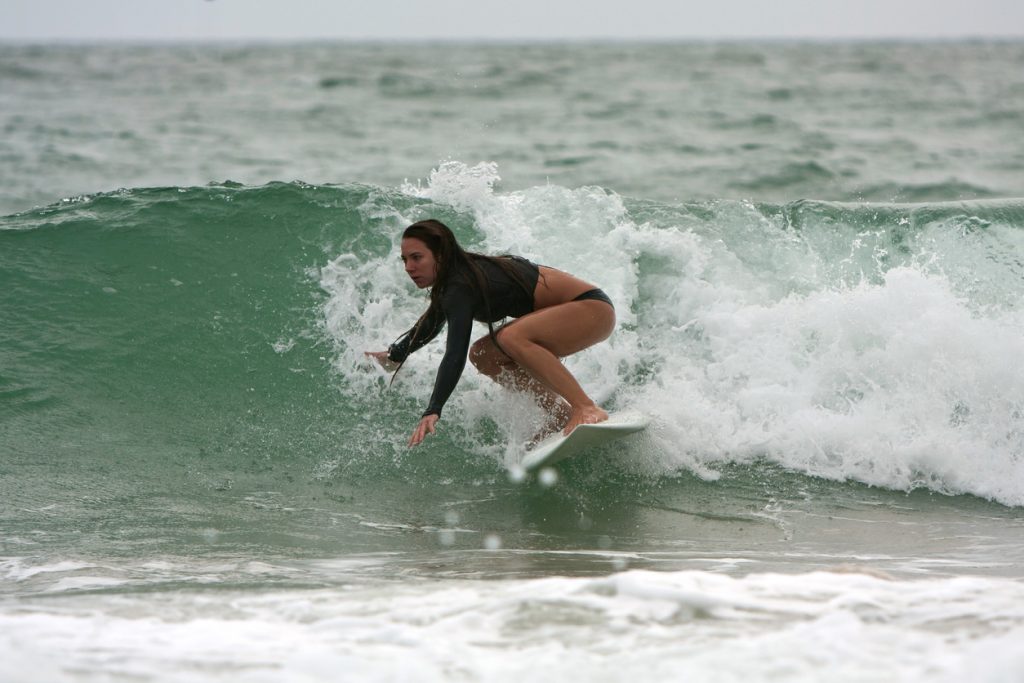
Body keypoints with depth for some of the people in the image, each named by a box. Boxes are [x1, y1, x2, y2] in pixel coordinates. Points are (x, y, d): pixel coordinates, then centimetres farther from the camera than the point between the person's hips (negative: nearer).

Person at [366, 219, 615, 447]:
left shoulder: (461, 287, -22)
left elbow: (455, 355, -34)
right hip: (567, 312, 10)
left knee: (511, 338, -33)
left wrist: (433, 412, -41)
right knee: (483, 355, 7)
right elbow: (431, 324, 28)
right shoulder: (459, 275, 7)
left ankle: (588, 410, -32)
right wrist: (394, 356, 38)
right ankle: (563, 415, 7)